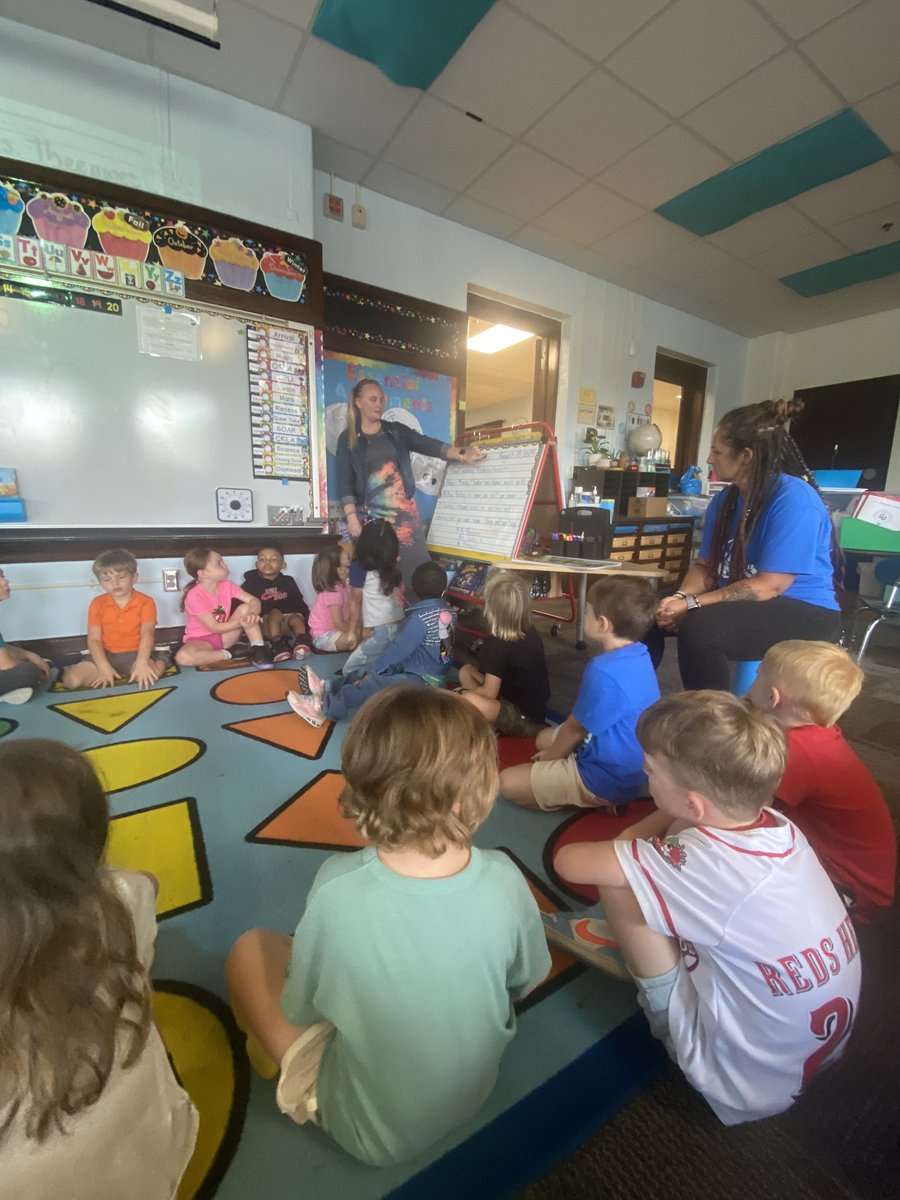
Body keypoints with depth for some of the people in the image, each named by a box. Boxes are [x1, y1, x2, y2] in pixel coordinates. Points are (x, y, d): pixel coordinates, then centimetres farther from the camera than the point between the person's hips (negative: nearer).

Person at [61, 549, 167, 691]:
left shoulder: (145, 602, -8)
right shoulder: (97, 604, 0)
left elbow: (147, 634, -21)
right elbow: (94, 640, -4)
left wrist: (141, 663, -36)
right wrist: (104, 668, -18)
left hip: (134, 654, -3)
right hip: (107, 654, 3)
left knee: (147, 676, -36)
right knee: (72, 680, -18)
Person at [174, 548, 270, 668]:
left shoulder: (226, 585, -6)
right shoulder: (194, 596, -22)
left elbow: (254, 600, -12)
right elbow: (214, 627, -22)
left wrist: (252, 613, -36)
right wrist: (240, 623, -36)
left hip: (225, 635, 4)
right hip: (202, 639, -4)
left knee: (246, 608, -17)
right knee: (182, 657, -35)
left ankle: (259, 650, -22)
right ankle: (229, 653, -18)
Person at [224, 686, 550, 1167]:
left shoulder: (336, 889, -34)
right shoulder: (503, 878, -27)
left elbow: (300, 1011, -14)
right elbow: (525, 983, -6)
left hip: (369, 1131, -2)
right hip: (477, 1094, 3)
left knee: (251, 949, 7)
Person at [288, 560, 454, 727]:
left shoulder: (420, 617, -20)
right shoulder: (446, 611, 5)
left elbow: (398, 648, -16)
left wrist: (373, 670, -5)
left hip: (423, 680, -8)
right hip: (434, 675, 8)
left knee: (371, 684, -17)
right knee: (371, 669, 9)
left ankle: (322, 709, -17)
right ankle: (326, 687, 3)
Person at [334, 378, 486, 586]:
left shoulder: (396, 431, 11)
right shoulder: (348, 439, 4)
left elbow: (429, 445, -2)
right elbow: (344, 481, -1)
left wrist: (462, 455, -17)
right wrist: (351, 517, -12)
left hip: (404, 514, 2)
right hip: (370, 517, -2)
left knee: (413, 569, -1)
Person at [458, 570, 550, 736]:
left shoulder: (498, 645, -25)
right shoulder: (531, 633, 0)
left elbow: (489, 693, -20)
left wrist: (467, 692, -2)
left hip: (526, 720, -9)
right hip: (532, 708, 9)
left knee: (468, 700, -36)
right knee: (466, 670, 12)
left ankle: (491, 726, -5)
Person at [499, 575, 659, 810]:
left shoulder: (604, 670, -33)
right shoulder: (639, 656, -3)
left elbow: (576, 727, -17)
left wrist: (552, 755, 4)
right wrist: (554, 749, 13)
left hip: (607, 778, -9)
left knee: (507, 782, -6)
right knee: (545, 737, 27)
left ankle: (600, 800, 0)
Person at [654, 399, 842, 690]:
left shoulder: (794, 498, -19)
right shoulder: (724, 500, 4)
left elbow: (769, 586, -23)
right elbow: (706, 566, 4)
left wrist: (692, 604, -25)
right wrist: (680, 597, -16)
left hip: (803, 613, -7)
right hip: (745, 604, 8)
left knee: (699, 628, -34)